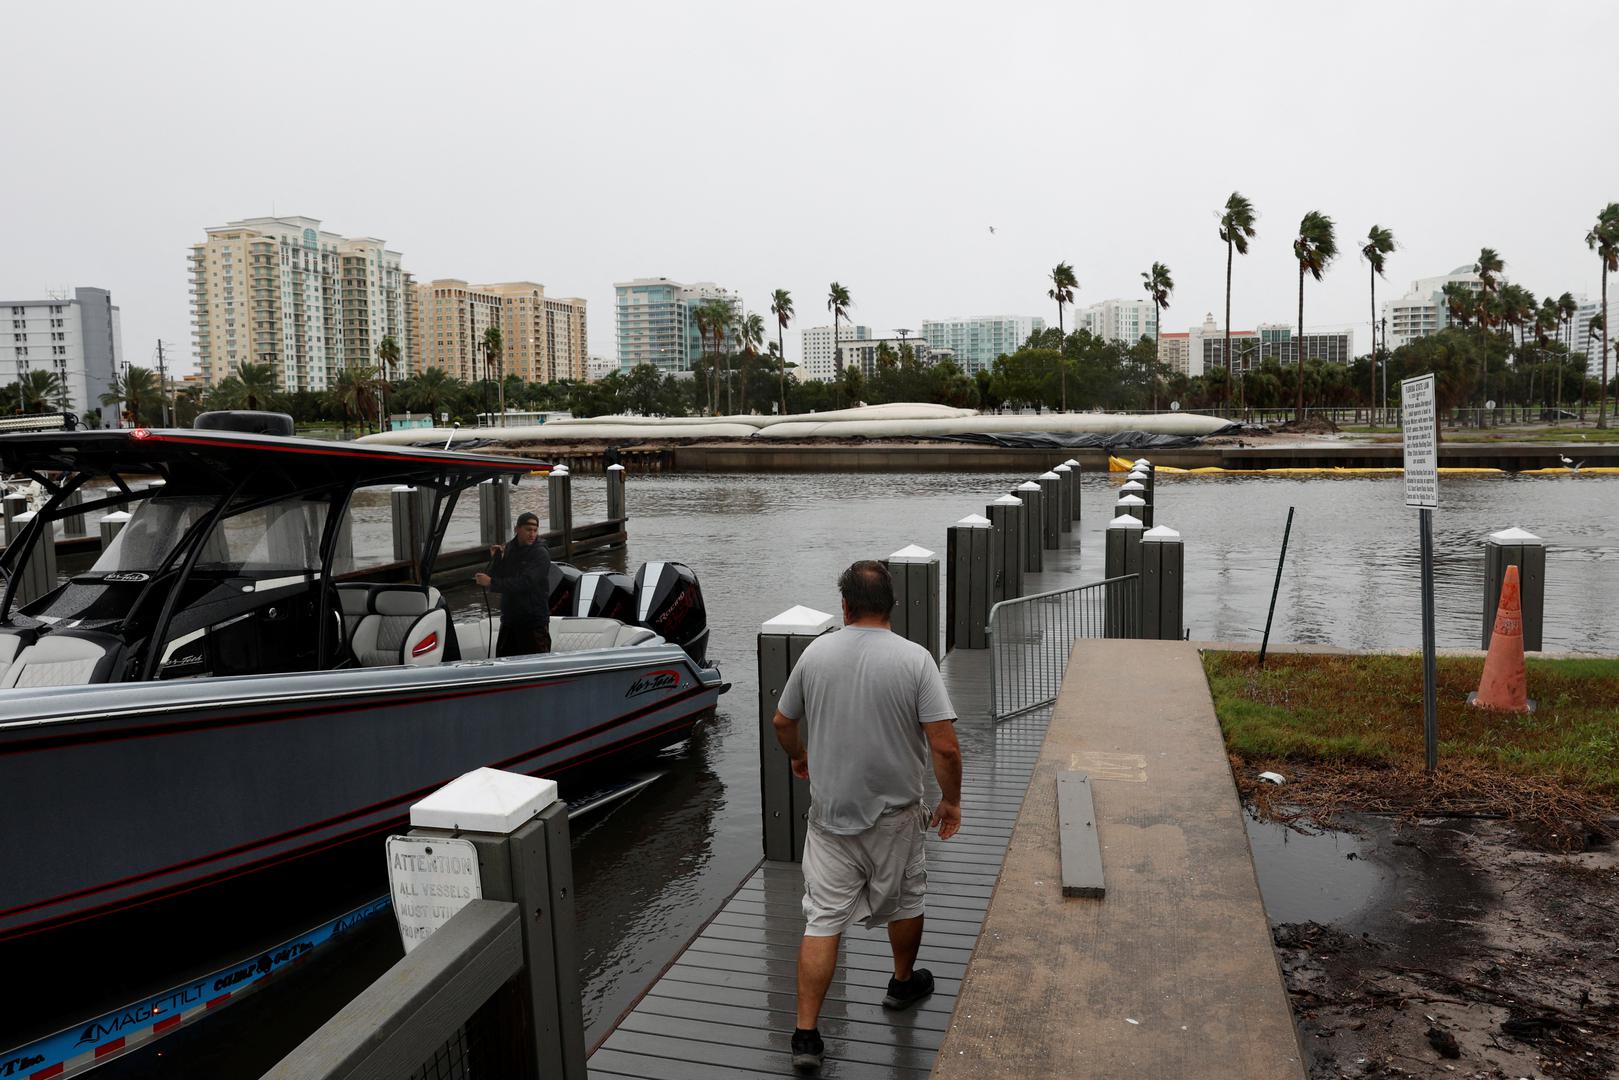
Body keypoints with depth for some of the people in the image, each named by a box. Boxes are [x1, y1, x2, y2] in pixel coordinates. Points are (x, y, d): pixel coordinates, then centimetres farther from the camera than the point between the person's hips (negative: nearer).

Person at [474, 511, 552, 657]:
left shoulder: (541, 554, -11)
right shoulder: (509, 549, 9)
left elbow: (524, 583, -22)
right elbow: (496, 577, 8)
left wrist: (491, 582, -22)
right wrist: (495, 559, -8)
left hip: (534, 622, -6)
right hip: (509, 619, 6)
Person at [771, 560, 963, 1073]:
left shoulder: (816, 653, -5)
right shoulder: (914, 659, -14)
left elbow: (782, 722, 8)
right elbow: (944, 746, -17)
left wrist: (798, 757, 28)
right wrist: (951, 801, -1)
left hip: (829, 811, 1)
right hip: (894, 813, -1)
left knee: (822, 919, 5)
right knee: (904, 899, 23)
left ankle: (806, 1035, 5)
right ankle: (904, 983, 45)